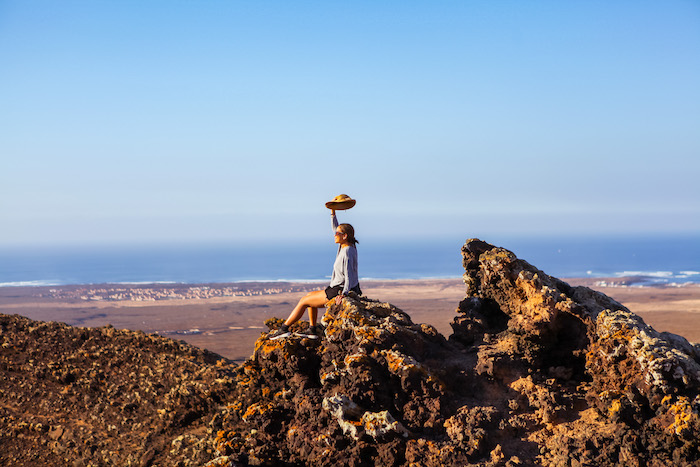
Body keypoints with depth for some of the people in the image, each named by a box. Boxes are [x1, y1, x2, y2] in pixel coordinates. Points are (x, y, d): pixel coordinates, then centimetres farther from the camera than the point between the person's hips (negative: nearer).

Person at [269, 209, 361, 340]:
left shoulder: (347, 253, -23)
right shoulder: (348, 247, 4)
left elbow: (349, 277, -29)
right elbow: (335, 228, 17)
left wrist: (343, 294, -40)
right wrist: (333, 212, 10)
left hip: (337, 293, -10)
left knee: (304, 301, 2)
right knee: (310, 296, 26)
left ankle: (284, 329, 11)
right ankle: (313, 330, 23)